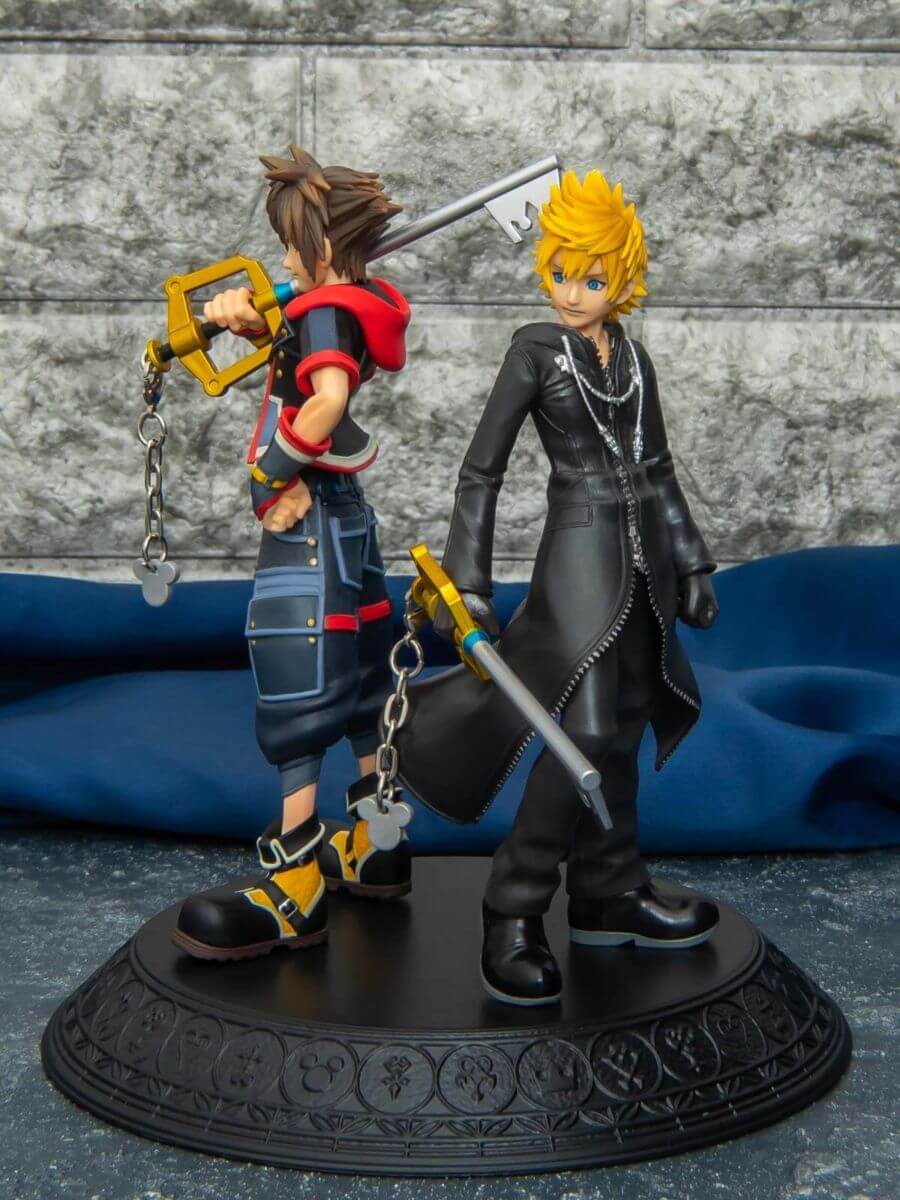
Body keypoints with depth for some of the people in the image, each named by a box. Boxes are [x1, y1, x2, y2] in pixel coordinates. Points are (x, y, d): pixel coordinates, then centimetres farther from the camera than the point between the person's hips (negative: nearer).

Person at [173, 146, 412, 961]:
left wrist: (274, 470, -22)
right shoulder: (355, 306, 11)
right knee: (359, 682, 14)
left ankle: (296, 884, -7)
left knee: (296, 696, -8)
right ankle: (377, 844, 25)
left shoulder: (323, 311, -15)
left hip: (306, 520, -10)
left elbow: (328, 397, -34)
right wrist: (251, 324, 7)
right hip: (343, 514, 10)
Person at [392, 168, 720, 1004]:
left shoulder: (632, 356, 8)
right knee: (589, 733, -13)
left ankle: (609, 894, 22)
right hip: (579, 550, -6)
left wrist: (690, 563, 16)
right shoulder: (535, 350, -6)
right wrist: (466, 580, -13)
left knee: (622, 729, 10)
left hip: (641, 556, 6)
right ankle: (514, 916, -5)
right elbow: (481, 468, -8)